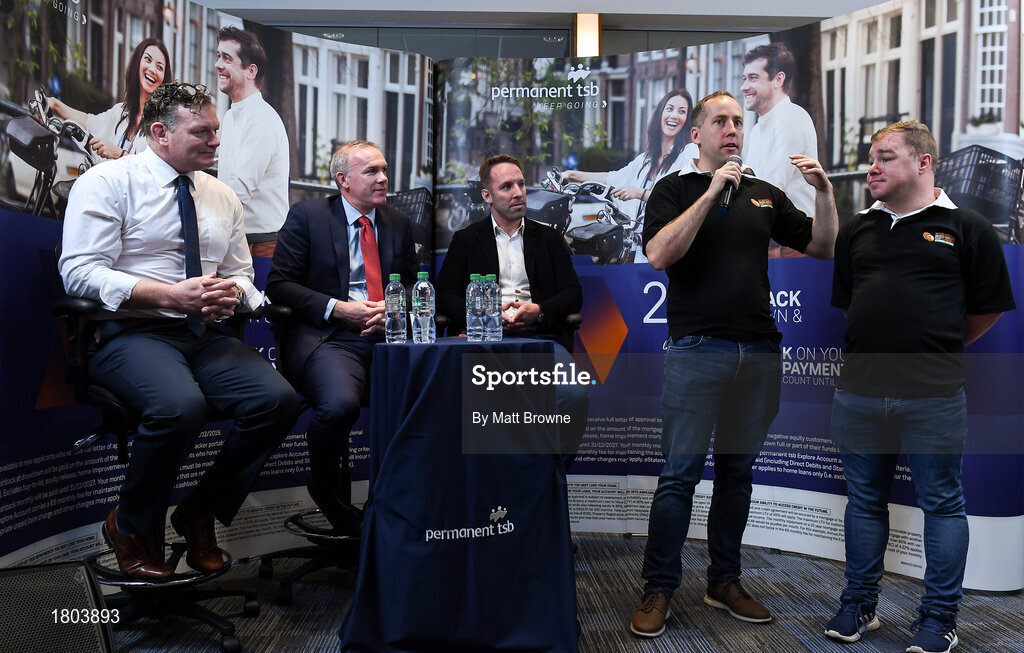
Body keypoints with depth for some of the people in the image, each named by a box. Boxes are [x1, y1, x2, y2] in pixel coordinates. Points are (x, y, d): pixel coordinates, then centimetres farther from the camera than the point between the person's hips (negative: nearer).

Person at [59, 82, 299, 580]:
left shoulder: (223, 197, 17)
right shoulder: (107, 182, 0)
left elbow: (242, 276, 20)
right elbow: (80, 272, -10)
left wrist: (233, 292, -7)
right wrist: (168, 295, -21)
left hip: (208, 335, 5)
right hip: (130, 334, -5)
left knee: (279, 399, -22)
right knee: (181, 405, -36)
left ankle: (200, 513, 0)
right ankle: (131, 526, -5)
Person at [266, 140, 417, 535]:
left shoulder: (399, 224, 21)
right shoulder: (307, 215, 8)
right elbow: (279, 284, 1)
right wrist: (336, 308, -11)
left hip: (388, 336, 4)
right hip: (327, 337, -3)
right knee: (340, 403, -35)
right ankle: (330, 496, -3)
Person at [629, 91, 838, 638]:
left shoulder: (764, 193, 17)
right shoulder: (674, 188, 4)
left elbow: (822, 247, 15)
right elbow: (659, 255, -14)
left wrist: (823, 191, 0)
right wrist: (711, 193, -17)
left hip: (760, 351, 5)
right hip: (696, 350, -5)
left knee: (737, 471, 11)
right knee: (680, 473, -4)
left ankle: (724, 582, 23)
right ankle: (658, 589, 7)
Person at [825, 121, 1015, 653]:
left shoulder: (966, 229, 0)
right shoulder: (857, 230, 12)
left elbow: (988, 309, 4)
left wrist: (938, 347, 11)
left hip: (934, 395, -4)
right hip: (858, 390, 4)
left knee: (942, 504, 7)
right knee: (864, 501, 13)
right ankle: (858, 606, 27)